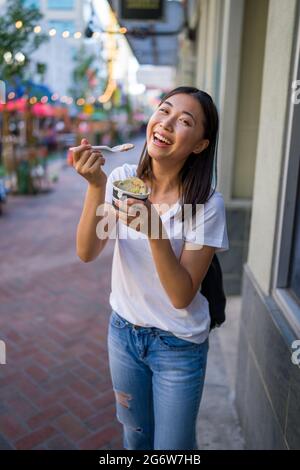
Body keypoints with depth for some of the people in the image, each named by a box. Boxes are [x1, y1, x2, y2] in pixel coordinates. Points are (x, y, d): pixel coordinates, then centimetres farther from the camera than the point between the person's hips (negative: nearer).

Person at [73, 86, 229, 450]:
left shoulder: (206, 204, -21)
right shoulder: (123, 179, -10)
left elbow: (182, 296, -22)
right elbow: (87, 253, -17)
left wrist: (153, 230, -36)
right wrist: (96, 185, -30)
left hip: (178, 346, -3)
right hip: (124, 330, 4)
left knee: (172, 447, 17)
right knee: (135, 435, 26)